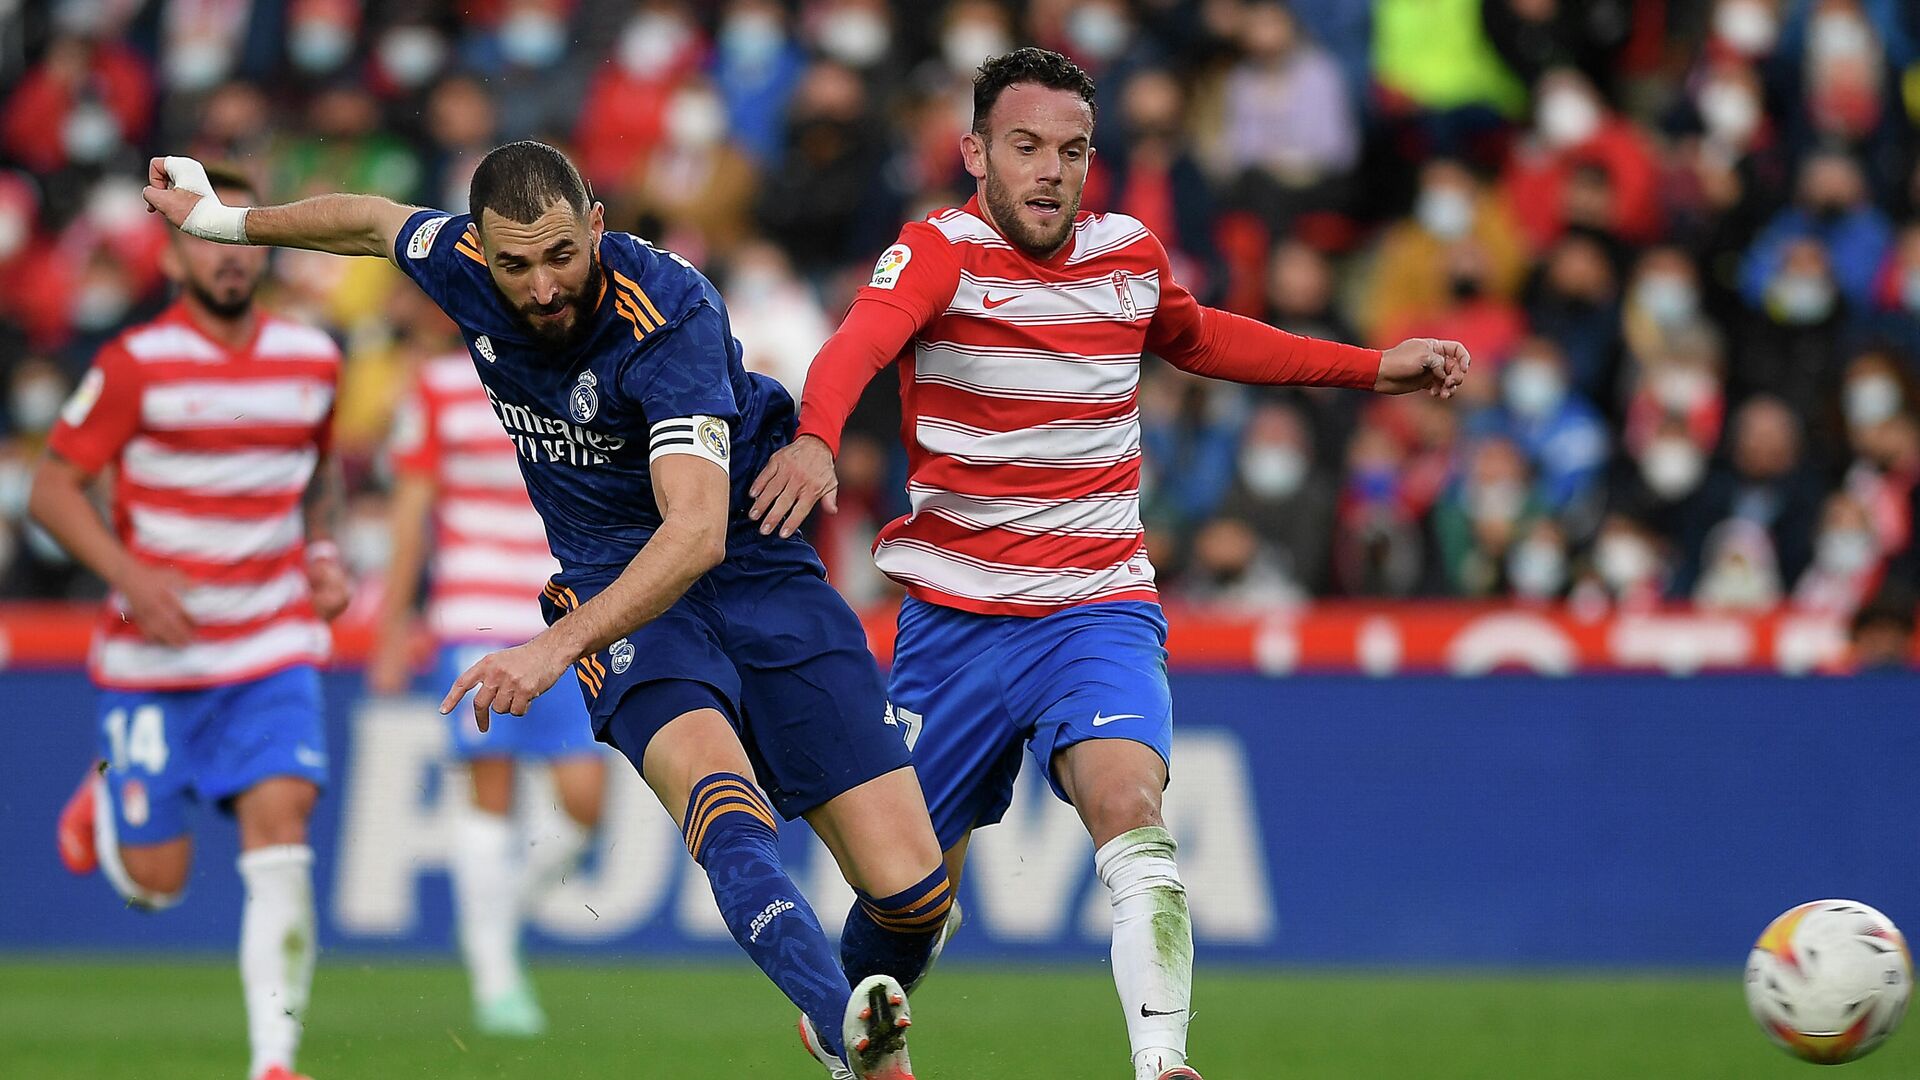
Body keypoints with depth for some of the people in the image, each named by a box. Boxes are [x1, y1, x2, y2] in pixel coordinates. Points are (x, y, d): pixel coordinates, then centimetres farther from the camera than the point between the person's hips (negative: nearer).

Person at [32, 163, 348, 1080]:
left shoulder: (312, 360, 4)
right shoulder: (135, 366, -9)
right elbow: (53, 488, -6)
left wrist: (322, 550, 4)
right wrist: (130, 576, -20)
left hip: (273, 651, 2)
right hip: (153, 658, -2)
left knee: (281, 833, -18)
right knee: (156, 882, 3)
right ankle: (104, 801, 39)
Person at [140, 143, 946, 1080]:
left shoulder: (669, 312, -25)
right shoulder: (461, 264, -8)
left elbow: (697, 531, -35)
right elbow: (375, 222, 18)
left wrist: (558, 645, -45)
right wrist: (227, 219, 35)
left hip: (753, 571, -3)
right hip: (613, 581, 3)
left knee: (909, 887, -13)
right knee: (718, 798, -33)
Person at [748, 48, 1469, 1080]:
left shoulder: (1131, 255, 5)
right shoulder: (940, 252, -11)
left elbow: (1200, 339, 29)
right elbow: (860, 341, -33)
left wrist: (1372, 367, 26)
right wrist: (814, 438, -55)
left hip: (1097, 608, 2)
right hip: (955, 616, -2)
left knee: (1130, 811, -26)